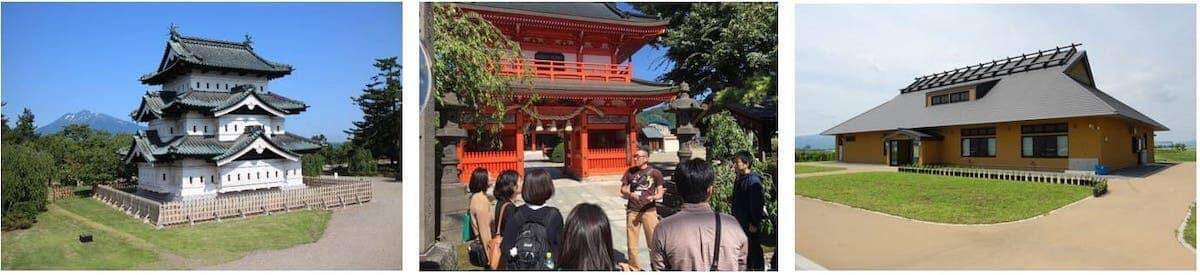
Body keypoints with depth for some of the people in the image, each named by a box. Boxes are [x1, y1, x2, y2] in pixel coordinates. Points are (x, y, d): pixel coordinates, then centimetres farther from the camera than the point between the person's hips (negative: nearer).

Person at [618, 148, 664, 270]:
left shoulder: (655, 173, -3)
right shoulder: (630, 172, 3)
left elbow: (660, 194, 0)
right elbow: (623, 189, 11)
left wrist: (655, 197, -23)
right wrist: (630, 194, -11)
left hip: (649, 210, -2)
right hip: (632, 211, 2)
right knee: (631, 243, 10)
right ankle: (634, 267, 27)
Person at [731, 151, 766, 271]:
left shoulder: (753, 181, -19)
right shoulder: (739, 180, 9)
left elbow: (757, 204, -21)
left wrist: (755, 223, -20)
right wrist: (735, 218, 18)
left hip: (751, 224, -9)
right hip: (740, 223, 9)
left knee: (755, 250, 3)